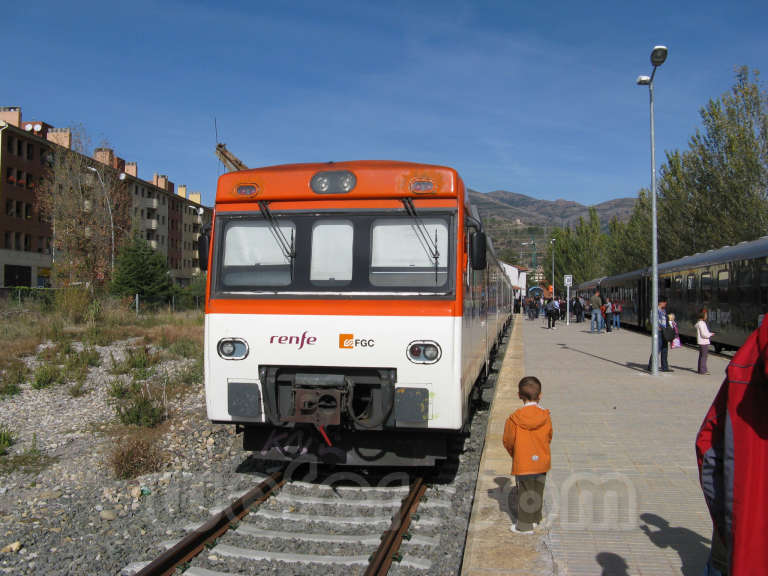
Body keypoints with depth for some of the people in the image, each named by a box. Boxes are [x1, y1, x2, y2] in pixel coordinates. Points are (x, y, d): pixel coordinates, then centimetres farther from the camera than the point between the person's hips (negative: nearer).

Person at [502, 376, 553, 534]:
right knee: (537, 491, 20)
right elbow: (549, 438, 4)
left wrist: (514, 454, 12)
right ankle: (535, 519, 36)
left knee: (525, 493, 8)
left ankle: (525, 525, 16)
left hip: (523, 462, -4)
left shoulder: (515, 418, -18)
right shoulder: (545, 416, -9)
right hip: (542, 461, 4)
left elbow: (508, 440, -8)